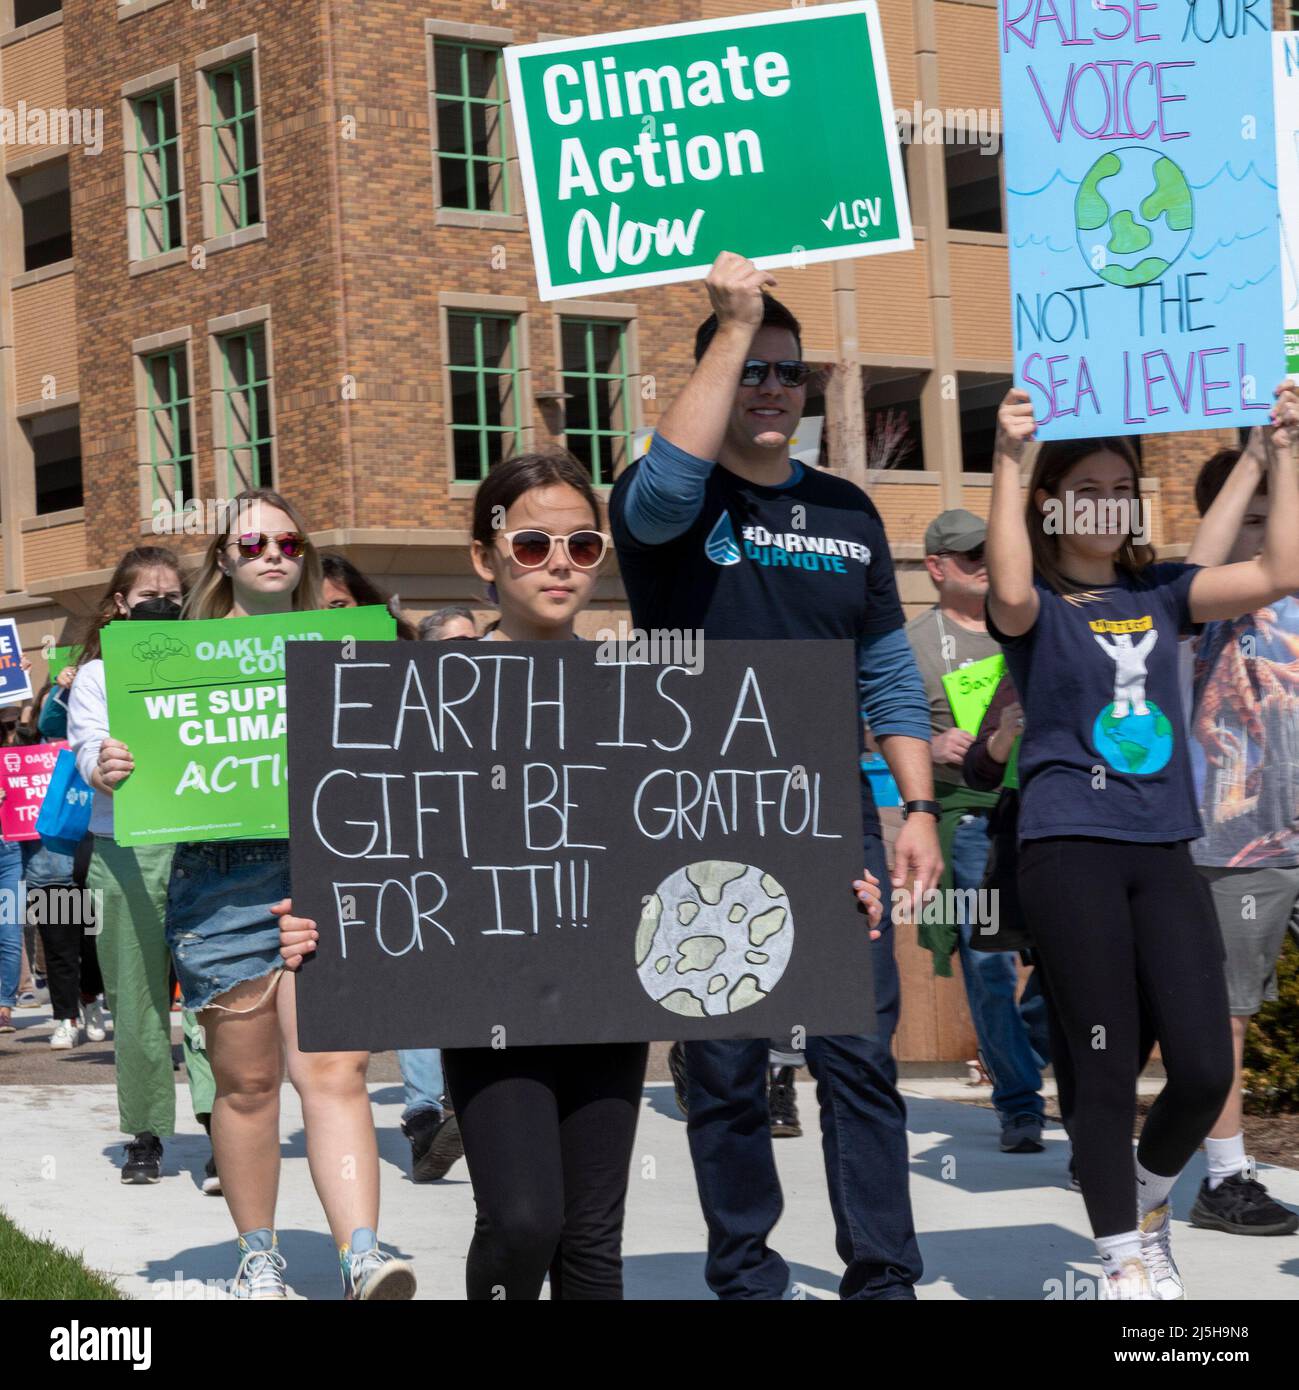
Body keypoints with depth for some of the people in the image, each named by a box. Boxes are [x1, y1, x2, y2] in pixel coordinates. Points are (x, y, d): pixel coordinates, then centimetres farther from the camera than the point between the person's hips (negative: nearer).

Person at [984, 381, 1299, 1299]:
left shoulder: (1160, 595, 13)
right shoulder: (1037, 608, 2)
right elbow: (1008, 590, -24)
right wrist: (1008, 459, -24)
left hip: (1164, 850, 4)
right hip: (1071, 851, -4)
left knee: (1206, 1070, -3)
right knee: (1106, 1071, -1)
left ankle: (1148, 1202, 27)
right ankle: (1126, 1262, 13)